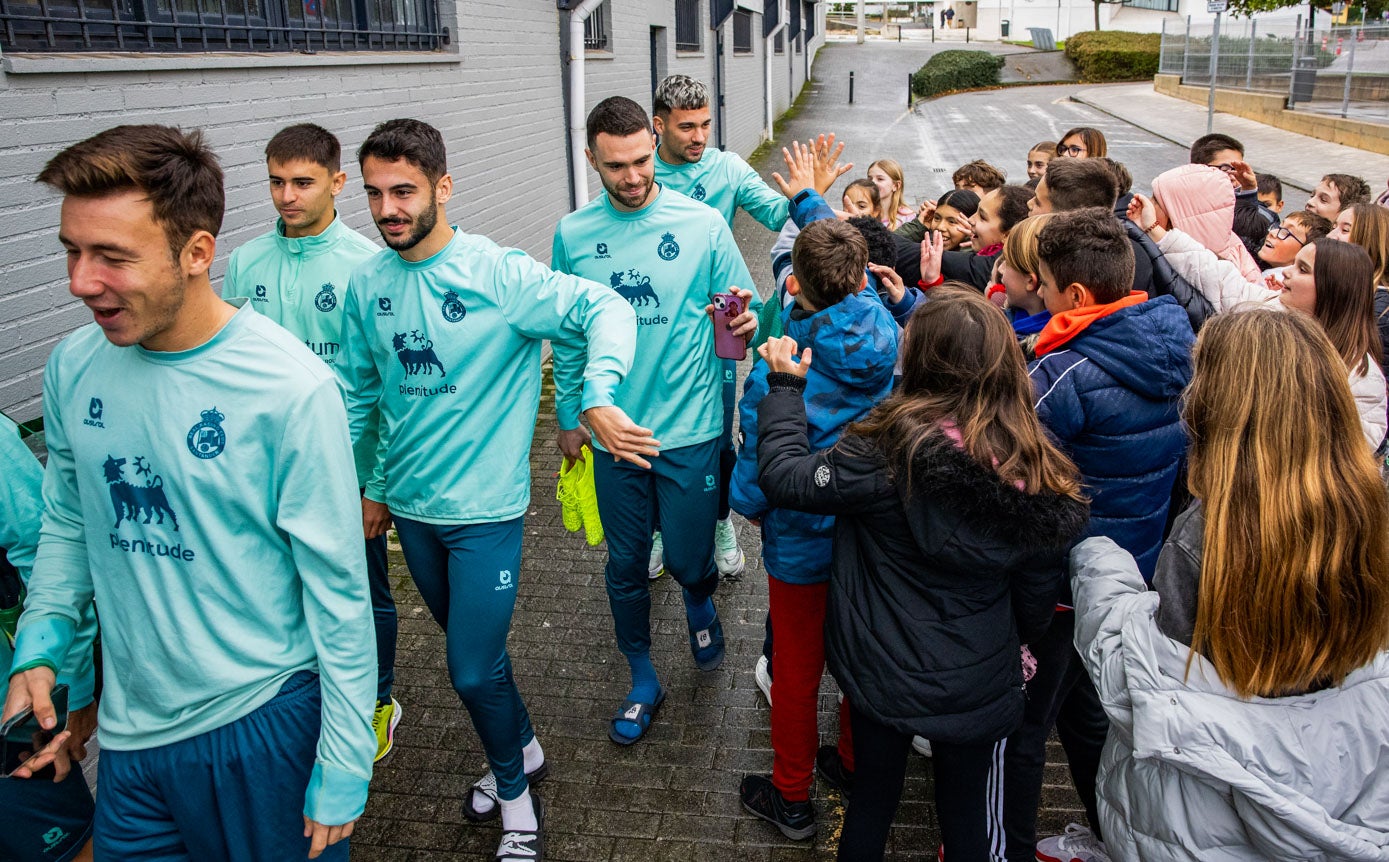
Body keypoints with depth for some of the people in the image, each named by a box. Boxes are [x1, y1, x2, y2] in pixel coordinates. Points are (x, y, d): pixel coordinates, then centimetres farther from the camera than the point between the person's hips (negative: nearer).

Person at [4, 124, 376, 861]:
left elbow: (338, 591, -16)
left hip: (264, 727, -5)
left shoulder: (290, 389, -21)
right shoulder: (73, 367, -3)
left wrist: (344, 769, -12)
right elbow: (67, 522, 13)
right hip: (128, 733, 5)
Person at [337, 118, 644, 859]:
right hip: (409, 504, 5)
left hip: (484, 507, -5)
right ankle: (522, 752, 46)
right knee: (471, 647, 21)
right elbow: (358, 394, 11)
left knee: (475, 671, -2)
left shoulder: (498, 274, -16)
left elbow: (606, 309, -24)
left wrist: (596, 396, -39)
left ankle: (515, 795, 26)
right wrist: (368, 485, 14)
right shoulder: (365, 285, 0)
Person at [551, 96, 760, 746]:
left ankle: (700, 601, 45)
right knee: (625, 566, 13)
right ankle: (642, 679, 35)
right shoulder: (574, 235, 0)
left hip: (689, 429, -2)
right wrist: (568, 414, 14)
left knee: (688, 560, 7)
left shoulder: (703, 223, -7)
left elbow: (743, 314, -2)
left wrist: (746, 323, -25)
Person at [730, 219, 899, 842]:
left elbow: (759, 469, -20)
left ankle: (792, 799, 33)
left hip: (802, 542, -5)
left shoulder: (778, 369, -27)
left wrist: (752, 509, 2)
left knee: (797, 668, 14)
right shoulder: (891, 344, -13)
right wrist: (811, 201, 15)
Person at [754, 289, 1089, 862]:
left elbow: (786, 478, -18)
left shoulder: (889, 451, -27)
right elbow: (1038, 598, -1)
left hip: (885, 672, -2)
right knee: (966, 810, 24)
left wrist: (783, 386, -5)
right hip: (979, 685, 2)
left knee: (872, 798, 23)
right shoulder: (1037, 475, -13)